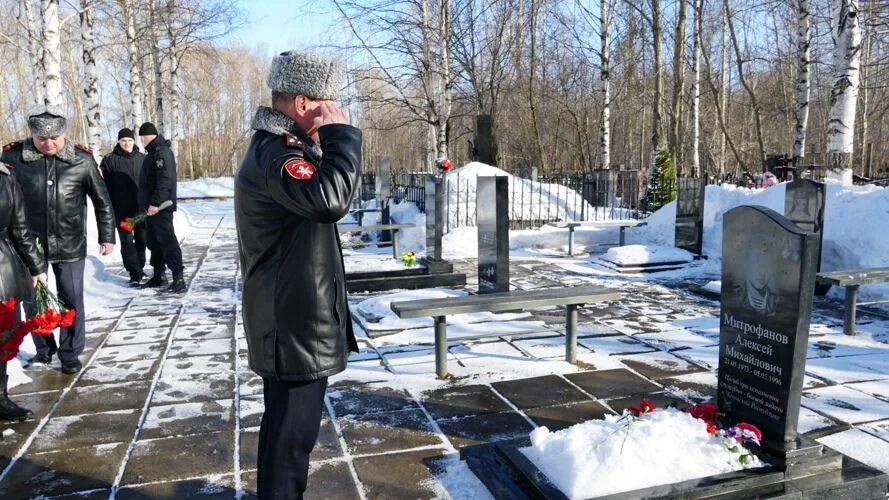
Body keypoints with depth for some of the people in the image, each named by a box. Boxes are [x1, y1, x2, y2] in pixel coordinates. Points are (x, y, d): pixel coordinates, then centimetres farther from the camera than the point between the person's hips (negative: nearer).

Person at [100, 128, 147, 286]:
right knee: (127, 241, -3)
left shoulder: (142, 158, 7)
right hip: (122, 209, -2)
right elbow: (105, 185, -4)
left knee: (141, 240, 10)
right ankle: (135, 274, -2)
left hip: (141, 208, 3)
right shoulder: (110, 160, 0)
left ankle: (139, 269, 25)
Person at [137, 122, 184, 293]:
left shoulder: (162, 152, -13)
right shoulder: (154, 152, 19)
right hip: (151, 206, 10)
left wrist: (156, 202, -26)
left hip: (160, 207, -10)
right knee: (154, 241, 13)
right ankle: (159, 275, 22)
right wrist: (147, 203, 19)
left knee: (167, 240, -12)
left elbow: (165, 180, -23)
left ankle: (178, 278, -12)